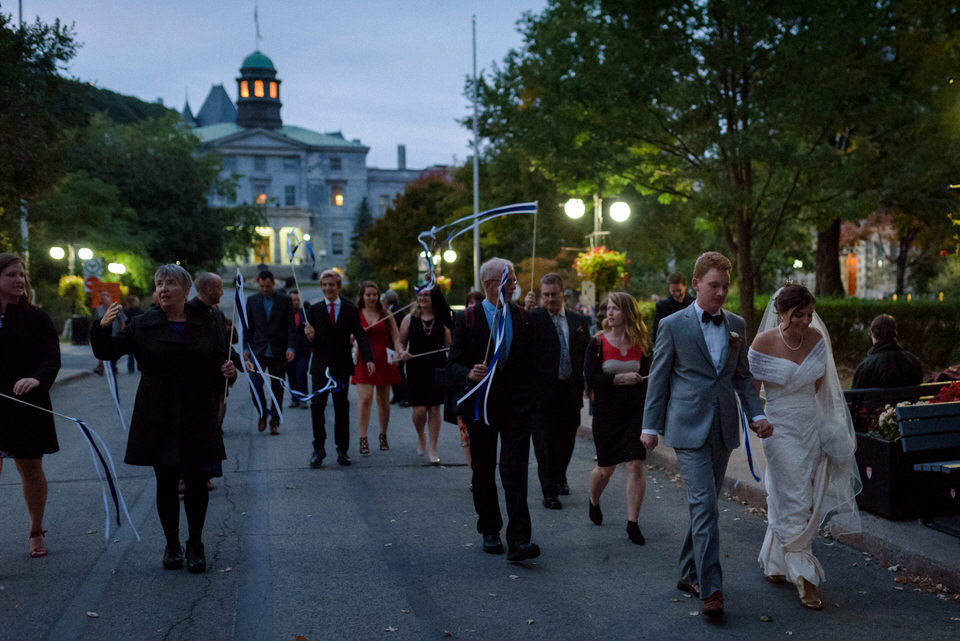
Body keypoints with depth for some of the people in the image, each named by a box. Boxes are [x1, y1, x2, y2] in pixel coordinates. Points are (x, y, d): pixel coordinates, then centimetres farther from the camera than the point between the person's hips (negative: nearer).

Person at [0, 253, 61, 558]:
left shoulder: (36, 319, 0)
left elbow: (52, 359, -10)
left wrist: (37, 379, -30)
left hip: (27, 407, 0)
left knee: (31, 471, 11)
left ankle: (36, 532, 28)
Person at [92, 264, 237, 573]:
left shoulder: (206, 326, 5)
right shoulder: (144, 325, 2)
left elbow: (219, 363, 12)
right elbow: (108, 351, -1)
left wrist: (227, 371, -10)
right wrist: (102, 328, -20)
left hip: (198, 418, 0)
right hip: (158, 418, 0)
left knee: (197, 481, 1)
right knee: (166, 482, 7)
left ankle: (195, 544, 19)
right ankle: (172, 544, 23)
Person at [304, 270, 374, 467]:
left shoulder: (350, 309, 2)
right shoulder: (315, 310, 4)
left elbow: (360, 336, -5)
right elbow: (313, 343, 4)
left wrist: (369, 359, -19)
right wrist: (310, 337, -20)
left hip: (342, 366, 0)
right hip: (321, 365, 0)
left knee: (341, 407, 6)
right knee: (317, 405, -8)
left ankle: (342, 449, 15)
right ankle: (319, 448, 3)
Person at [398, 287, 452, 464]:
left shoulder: (442, 320, 3)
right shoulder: (410, 318, 4)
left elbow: (450, 345, 6)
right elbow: (400, 341, 9)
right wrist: (402, 352, -11)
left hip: (438, 369, 0)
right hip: (416, 369, 0)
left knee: (435, 409, 1)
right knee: (419, 410, -4)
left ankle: (432, 449, 11)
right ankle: (421, 436, 28)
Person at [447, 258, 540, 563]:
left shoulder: (523, 318, 6)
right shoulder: (467, 319, -2)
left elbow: (532, 362, 9)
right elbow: (453, 364, -3)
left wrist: (529, 396, 0)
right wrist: (469, 373, -24)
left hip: (517, 406, 1)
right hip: (481, 405, 0)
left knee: (515, 472, -8)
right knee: (484, 473, 11)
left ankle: (518, 541, -10)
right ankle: (490, 532, 28)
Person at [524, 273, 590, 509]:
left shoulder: (579, 320, 8)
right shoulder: (534, 317, -4)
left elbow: (587, 355, 12)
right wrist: (526, 310, -30)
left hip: (571, 391, 4)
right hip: (543, 390, -4)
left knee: (567, 440, 16)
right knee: (545, 443, 0)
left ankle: (560, 477, 39)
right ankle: (549, 491, 10)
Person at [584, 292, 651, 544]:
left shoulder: (640, 345, 3)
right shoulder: (597, 343, -4)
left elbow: (645, 380, 10)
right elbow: (591, 379, -13)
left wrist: (649, 415, 8)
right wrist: (620, 378, -22)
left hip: (634, 412, 1)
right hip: (606, 414, -1)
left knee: (636, 465, -9)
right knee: (605, 469, 11)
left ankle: (632, 523, 1)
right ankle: (594, 502, 42)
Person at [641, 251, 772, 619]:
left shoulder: (737, 326, 10)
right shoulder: (673, 326, -3)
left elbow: (742, 377, 15)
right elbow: (658, 378, 0)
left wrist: (757, 414, 1)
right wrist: (651, 426, -1)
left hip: (723, 429, 5)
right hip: (688, 429, -5)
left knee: (704, 506, 13)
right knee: (705, 509, -11)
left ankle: (689, 574, 26)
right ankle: (710, 589, -7)